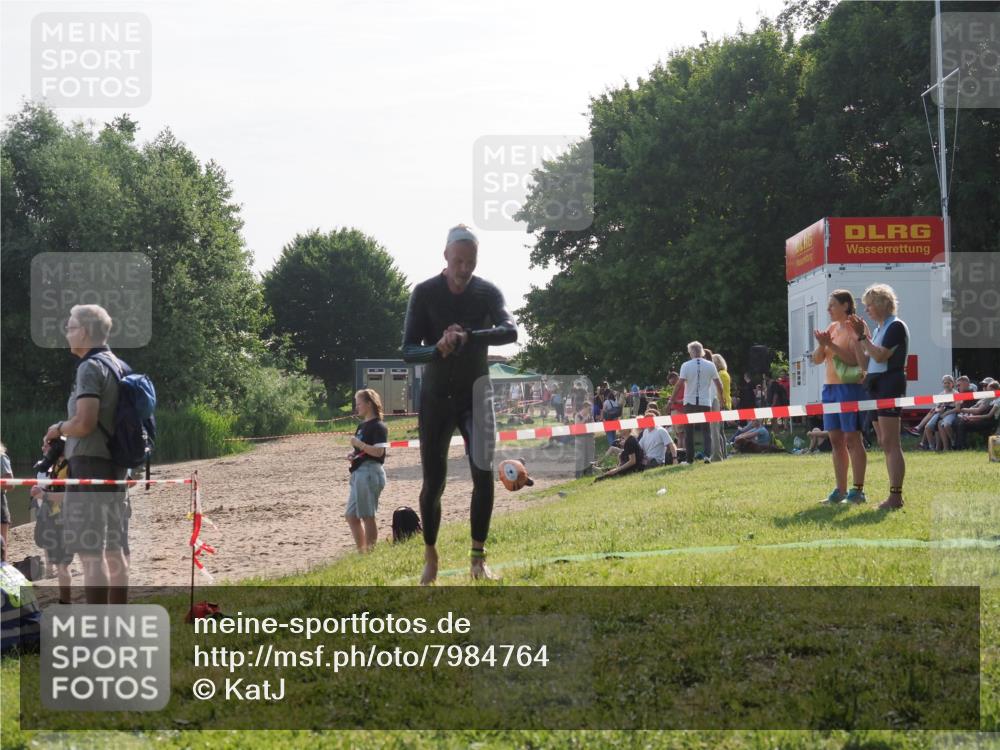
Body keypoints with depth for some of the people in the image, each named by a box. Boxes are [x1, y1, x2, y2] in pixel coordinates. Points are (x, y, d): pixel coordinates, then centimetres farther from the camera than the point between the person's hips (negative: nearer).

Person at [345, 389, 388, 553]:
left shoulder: (378, 427, -11)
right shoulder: (362, 426, 17)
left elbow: (378, 451, -20)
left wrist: (359, 443, -19)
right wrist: (352, 453, 8)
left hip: (370, 472, -10)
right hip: (358, 472, 10)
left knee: (367, 516, -5)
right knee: (351, 515, 11)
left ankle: (370, 552, 1)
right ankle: (361, 551, 18)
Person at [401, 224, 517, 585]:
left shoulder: (487, 292, -6)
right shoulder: (425, 293, -9)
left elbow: (510, 331, -23)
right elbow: (408, 349, -14)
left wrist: (468, 336, -40)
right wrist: (438, 349, -35)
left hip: (475, 395, 1)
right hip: (436, 398, -1)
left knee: (484, 474, -11)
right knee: (433, 480, 1)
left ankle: (478, 558, -3)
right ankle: (430, 558, 14)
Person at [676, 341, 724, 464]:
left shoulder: (686, 365, -5)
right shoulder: (710, 365, 1)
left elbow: (680, 383, -13)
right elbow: (718, 384, 3)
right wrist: (720, 397, 18)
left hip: (690, 402, -1)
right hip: (705, 402, 1)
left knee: (689, 431, 9)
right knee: (706, 430, 8)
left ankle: (690, 458, 8)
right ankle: (707, 454, -12)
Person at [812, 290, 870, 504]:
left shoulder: (854, 328, -7)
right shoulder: (832, 328, 16)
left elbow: (856, 360, -18)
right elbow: (817, 359, 14)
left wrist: (831, 345, -20)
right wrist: (821, 344, -6)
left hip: (850, 387, -8)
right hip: (830, 387, 8)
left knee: (852, 439, -7)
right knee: (836, 441, 8)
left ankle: (858, 491, -5)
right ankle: (840, 490, 13)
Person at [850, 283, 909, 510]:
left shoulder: (896, 327, -9)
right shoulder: (879, 329, 19)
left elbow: (880, 356, -18)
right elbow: (868, 360, 20)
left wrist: (862, 336, -12)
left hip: (890, 385, -10)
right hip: (875, 386, 10)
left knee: (890, 442, -13)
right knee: (884, 444, 8)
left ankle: (896, 495, -15)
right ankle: (894, 495, 10)